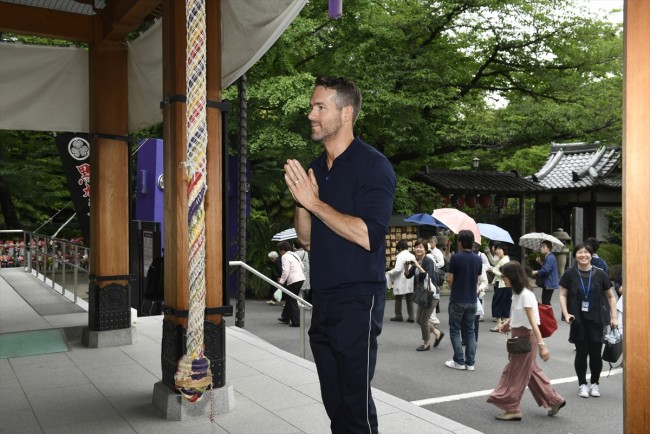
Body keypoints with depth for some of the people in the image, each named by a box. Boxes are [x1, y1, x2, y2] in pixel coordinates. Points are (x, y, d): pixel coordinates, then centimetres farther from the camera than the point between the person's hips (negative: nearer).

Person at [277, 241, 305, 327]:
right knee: (290, 298, 20)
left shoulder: (285, 256, -8)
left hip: (293, 280, -9)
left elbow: (286, 271, -17)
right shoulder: (294, 255, 19)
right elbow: (302, 266, 20)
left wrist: (281, 281, -6)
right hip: (301, 278, 9)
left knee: (292, 301, -1)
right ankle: (285, 318, 30)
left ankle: (296, 322, -2)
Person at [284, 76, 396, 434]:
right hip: (322, 301, 7)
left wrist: (315, 202, -17)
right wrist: (300, 200, -3)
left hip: (358, 300, -7)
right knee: (333, 401, 15)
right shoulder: (315, 168, 13)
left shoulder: (372, 165, -9)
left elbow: (369, 236, -20)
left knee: (356, 403, -1)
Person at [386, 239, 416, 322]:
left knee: (398, 299, 7)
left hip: (401, 282, -6)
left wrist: (390, 273, -6)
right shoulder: (412, 256, 5)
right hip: (410, 282, 6)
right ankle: (411, 316, 9)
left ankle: (398, 316, 11)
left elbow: (397, 269, -21)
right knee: (409, 299, 10)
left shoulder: (400, 256, -15)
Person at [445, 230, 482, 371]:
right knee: (470, 331, 11)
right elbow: (477, 280, 10)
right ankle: (470, 362, 11)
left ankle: (459, 361, 7)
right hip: (472, 300, 5)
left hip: (457, 300, -5)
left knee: (455, 330, 7)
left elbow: (449, 279, -11)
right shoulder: (477, 259, 2)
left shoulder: (456, 257, -14)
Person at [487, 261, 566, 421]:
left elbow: (533, 322, -27)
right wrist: (508, 322, 8)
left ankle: (512, 409, 12)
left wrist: (541, 345, -29)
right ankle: (554, 400, 28)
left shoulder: (525, 294, -23)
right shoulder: (516, 292, 5)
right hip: (519, 336, 9)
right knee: (530, 370, 17)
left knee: (515, 373, 1)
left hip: (526, 337, -9)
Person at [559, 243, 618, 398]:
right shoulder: (570, 274, -1)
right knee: (581, 352, 5)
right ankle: (582, 384, 20)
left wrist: (614, 317, 1)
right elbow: (563, 295, 3)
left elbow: (611, 296, 7)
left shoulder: (599, 274, 0)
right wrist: (566, 313, -10)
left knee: (596, 353, 3)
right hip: (578, 320, 0)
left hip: (596, 320, 1)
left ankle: (595, 383, 23)